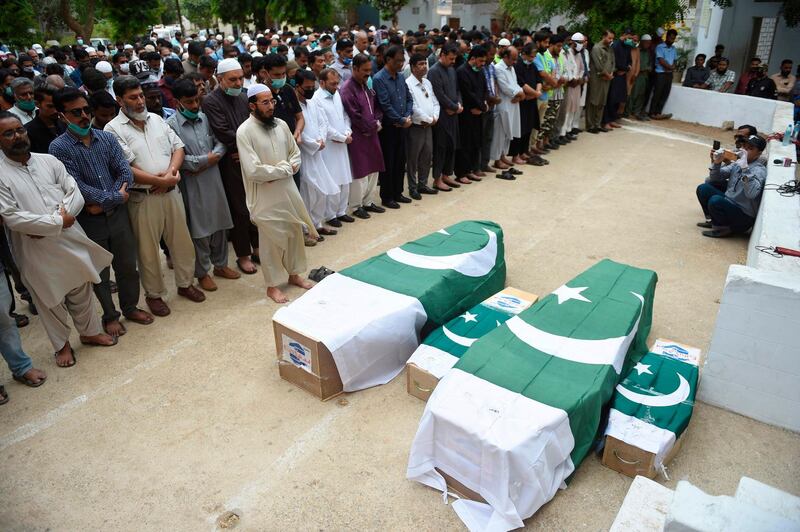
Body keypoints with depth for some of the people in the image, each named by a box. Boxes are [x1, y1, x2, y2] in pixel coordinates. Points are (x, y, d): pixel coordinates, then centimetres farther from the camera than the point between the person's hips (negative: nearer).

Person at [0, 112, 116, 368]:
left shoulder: (49, 161, 2)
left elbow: (75, 194, -2)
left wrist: (52, 221, -15)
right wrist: (57, 222, -17)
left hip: (71, 239, 3)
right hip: (36, 251, -3)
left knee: (82, 290, 18)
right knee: (50, 300, 12)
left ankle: (90, 332, 40)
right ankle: (62, 344, 33)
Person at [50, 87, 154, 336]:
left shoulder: (106, 138, 2)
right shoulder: (59, 147, -9)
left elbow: (125, 172, -5)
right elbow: (77, 186, -17)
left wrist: (104, 203, -14)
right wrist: (116, 197, -15)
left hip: (118, 214, 3)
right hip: (89, 220, -3)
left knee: (127, 266, 15)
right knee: (100, 273, 12)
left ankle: (131, 307, 35)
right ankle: (110, 316, 29)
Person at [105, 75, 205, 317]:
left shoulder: (156, 119, 9)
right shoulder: (114, 129, -8)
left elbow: (177, 146, 7)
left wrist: (172, 171, -11)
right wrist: (159, 181, -16)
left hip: (171, 191, 5)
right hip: (143, 197, -4)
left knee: (181, 240, 14)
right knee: (148, 249, 8)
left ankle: (185, 283, 32)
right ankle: (154, 294, 24)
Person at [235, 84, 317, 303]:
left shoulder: (281, 124, 4)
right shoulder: (245, 131, -15)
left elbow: (295, 153, 12)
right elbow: (253, 171, -21)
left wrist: (285, 169, -9)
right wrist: (285, 169, -13)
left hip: (288, 189, 6)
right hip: (265, 196, -6)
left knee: (294, 232, 16)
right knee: (271, 240, 5)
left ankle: (294, 274, 36)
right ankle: (272, 285, 22)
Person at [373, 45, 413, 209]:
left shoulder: (400, 77, 10)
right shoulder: (379, 79, -13)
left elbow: (409, 99, 14)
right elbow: (385, 105, -18)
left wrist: (408, 117, -4)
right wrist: (401, 120, -13)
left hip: (402, 126, 7)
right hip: (388, 127, -7)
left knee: (400, 161, 13)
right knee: (388, 163, 1)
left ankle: (397, 193, 25)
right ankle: (386, 197, 12)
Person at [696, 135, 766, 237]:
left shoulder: (759, 170, -20)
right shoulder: (738, 163, 3)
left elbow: (752, 193, -39)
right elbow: (714, 178, 6)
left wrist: (745, 169, -43)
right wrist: (716, 163, -13)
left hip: (744, 216, -8)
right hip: (730, 203, 8)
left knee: (715, 201, -31)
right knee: (703, 189, 2)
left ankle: (725, 228, -5)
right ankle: (713, 220, 15)